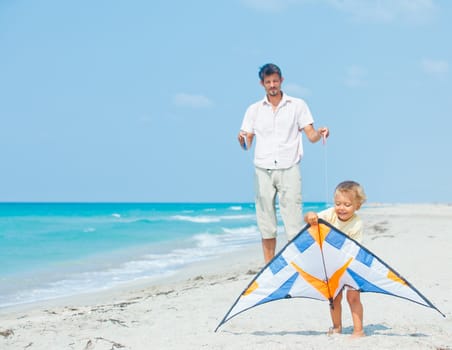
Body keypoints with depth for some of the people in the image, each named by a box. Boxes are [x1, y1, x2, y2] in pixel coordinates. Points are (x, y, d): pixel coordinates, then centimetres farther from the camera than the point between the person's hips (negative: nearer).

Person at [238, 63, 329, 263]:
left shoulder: (297, 105, 8)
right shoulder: (254, 110, 13)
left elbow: (311, 136, 3)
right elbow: (247, 144, 9)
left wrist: (320, 133, -19)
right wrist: (242, 140, -14)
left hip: (289, 170, -2)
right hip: (263, 171, 2)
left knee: (294, 222, -9)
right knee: (266, 224, 3)